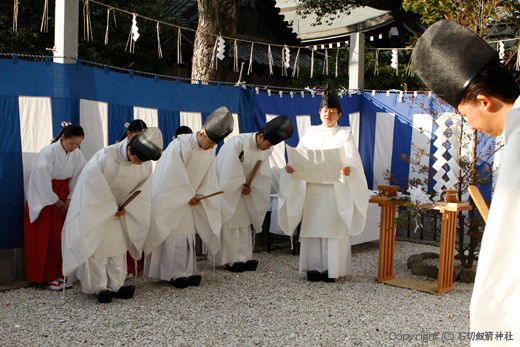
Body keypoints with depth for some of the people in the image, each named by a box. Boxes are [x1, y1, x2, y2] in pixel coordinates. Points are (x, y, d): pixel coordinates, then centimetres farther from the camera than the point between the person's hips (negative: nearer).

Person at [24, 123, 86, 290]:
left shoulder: (77, 154, -1)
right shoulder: (48, 152, -16)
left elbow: (78, 178, 3)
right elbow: (42, 178, -16)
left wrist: (69, 199, -5)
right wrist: (56, 202, -11)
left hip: (63, 199, 5)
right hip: (44, 199, -4)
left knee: (60, 237, 1)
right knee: (44, 238, -3)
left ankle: (58, 275, 8)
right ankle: (47, 277, 4)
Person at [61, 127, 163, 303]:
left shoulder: (145, 164, -16)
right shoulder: (105, 157, -30)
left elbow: (142, 188, -2)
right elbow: (96, 187, -21)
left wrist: (126, 207, -11)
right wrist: (111, 209, -16)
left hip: (118, 210, 5)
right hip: (96, 207, -5)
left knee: (118, 247, 4)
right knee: (97, 246, -6)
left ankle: (115, 286, 10)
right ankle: (100, 288, 2)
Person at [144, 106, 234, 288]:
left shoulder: (210, 150, -2)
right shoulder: (179, 145, -21)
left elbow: (208, 177, 3)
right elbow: (175, 176, -20)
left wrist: (199, 195, -10)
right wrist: (189, 195, -14)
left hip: (189, 198, 6)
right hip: (171, 197, -6)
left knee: (188, 233, 6)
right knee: (174, 234, -6)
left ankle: (187, 271, 10)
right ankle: (174, 273, -2)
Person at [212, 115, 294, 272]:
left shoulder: (265, 150, -4)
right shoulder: (238, 142, -27)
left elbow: (262, 172, 3)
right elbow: (229, 170, -24)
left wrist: (250, 186, -11)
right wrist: (242, 186, -14)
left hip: (242, 189, 7)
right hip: (226, 187, -7)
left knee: (244, 224, 6)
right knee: (230, 225, -4)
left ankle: (243, 258, 11)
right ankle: (231, 260, 3)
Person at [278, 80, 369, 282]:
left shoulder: (344, 135, 5)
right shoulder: (310, 133, 14)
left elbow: (351, 159, -8)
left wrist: (348, 169, -31)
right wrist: (291, 166, -16)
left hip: (335, 189, -3)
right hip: (311, 188, 3)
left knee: (333, 229, -3)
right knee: (312, 227, 3)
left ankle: (332, 269, 4)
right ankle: (314, 267, 11)